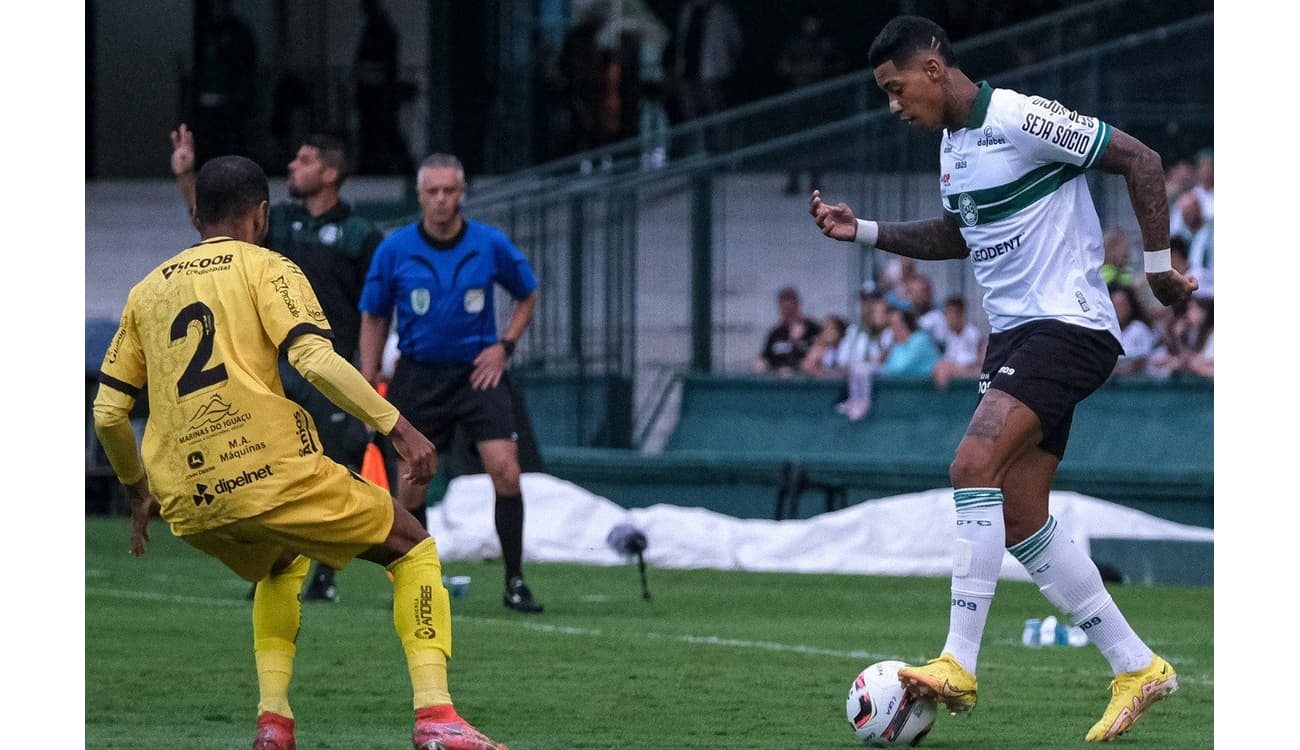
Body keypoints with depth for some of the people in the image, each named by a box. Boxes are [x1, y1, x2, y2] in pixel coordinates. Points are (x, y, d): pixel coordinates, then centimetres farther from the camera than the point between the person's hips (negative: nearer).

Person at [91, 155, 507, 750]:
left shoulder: (147, 291, 19)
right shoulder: (264, 267, 4)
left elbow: (107, 412, 17)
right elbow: (315, 361, -13)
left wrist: (138, 490, 32)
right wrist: (398, 427, -12)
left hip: (189, 509, 5)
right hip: (271, 472, -5)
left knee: (282, 567, 35)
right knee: (412, 548, 11)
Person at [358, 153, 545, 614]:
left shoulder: (492, 245, -4)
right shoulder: (394, 250, -4)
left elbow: (527, 296, 13)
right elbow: (374, 317, 6)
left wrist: (504, 345, 0)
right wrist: (368, 385, 1)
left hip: (478, 372, 0)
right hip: (418, 375, 1)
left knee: (505, 470, -15)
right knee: (411, 484, -1)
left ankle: (514, 582, -6)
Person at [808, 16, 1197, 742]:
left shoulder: (1021, 120, -15)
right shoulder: (952, 142, 13)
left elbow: (1141, 161, -13)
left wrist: (1159, 265, -9)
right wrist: (863, 231, 18)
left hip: (1068, 326, -10)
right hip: (1015, 333, 10)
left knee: (974, 464, -24)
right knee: (1020, 520, 4)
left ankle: (959, 665, -25)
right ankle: (1137, 667, 13)